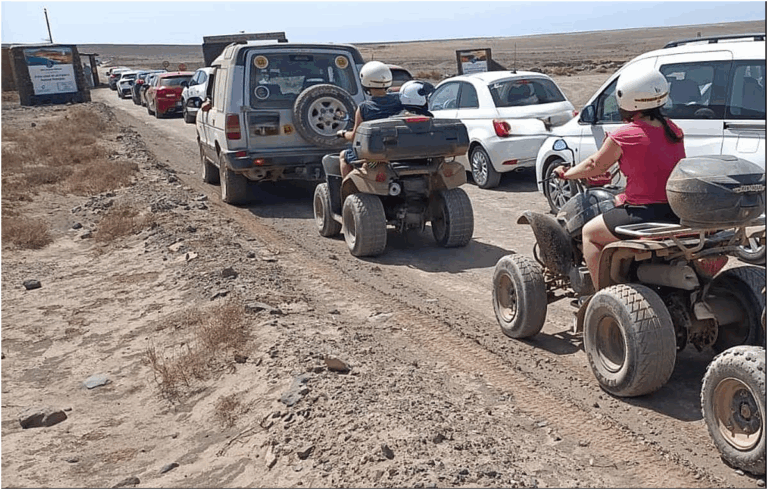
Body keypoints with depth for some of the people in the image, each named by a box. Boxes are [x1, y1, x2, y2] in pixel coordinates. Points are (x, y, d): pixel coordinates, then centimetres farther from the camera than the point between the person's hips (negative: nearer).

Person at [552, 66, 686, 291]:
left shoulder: (623, 137, -13)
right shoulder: (673, 130, 6)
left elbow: (594, 166, 2)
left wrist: (566, 174, 21)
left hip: (645, 214, -7)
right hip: (680, 214, 8)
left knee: (589, 232, 14)